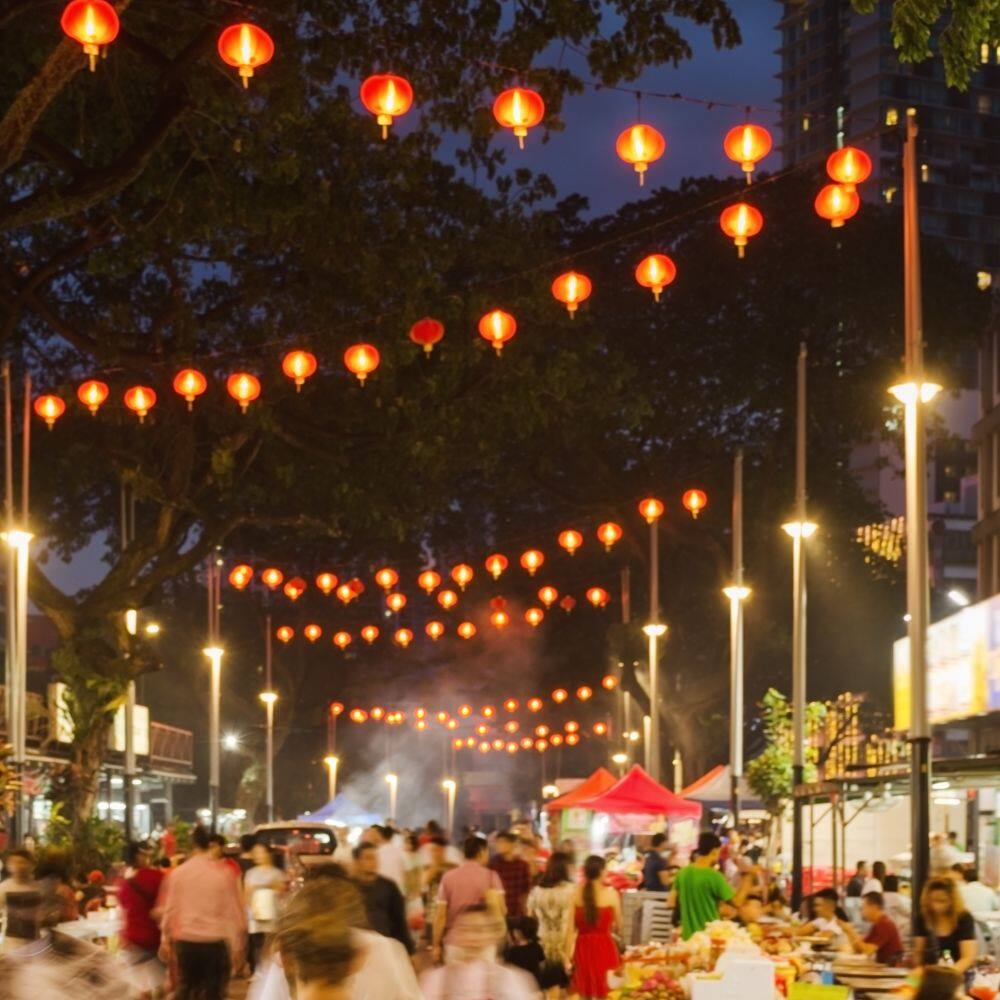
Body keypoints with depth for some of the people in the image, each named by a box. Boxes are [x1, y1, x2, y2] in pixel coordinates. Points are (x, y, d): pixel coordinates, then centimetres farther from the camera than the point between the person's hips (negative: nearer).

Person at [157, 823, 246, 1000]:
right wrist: (237, 942, 6)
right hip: (216, 941, -2)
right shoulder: (224, 873, -6)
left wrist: (167, 938, 16)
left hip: (186, 941, 2)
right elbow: (234, 909, -3)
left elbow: (169, 909, 3)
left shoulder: (177, 873, -1)